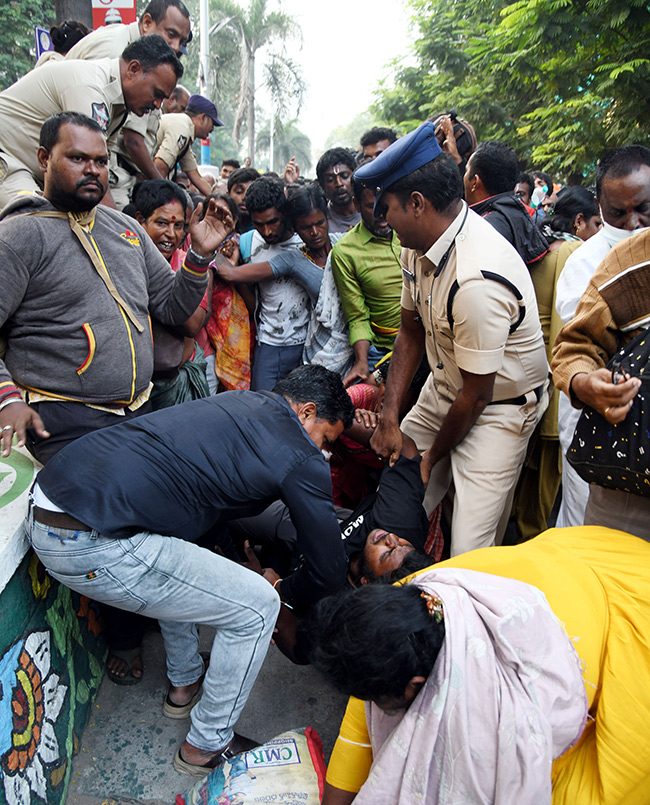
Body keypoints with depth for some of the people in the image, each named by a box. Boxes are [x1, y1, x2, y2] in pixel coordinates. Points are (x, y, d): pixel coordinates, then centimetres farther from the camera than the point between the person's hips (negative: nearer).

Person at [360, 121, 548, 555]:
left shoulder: (477, 280, -33)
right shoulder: (420, 243, -6)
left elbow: (476, 394, -23)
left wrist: (435, 455, -6)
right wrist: (390, 418, -1)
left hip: (498, 408, -7)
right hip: (443, 389, 8)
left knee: (469, 559, -8)